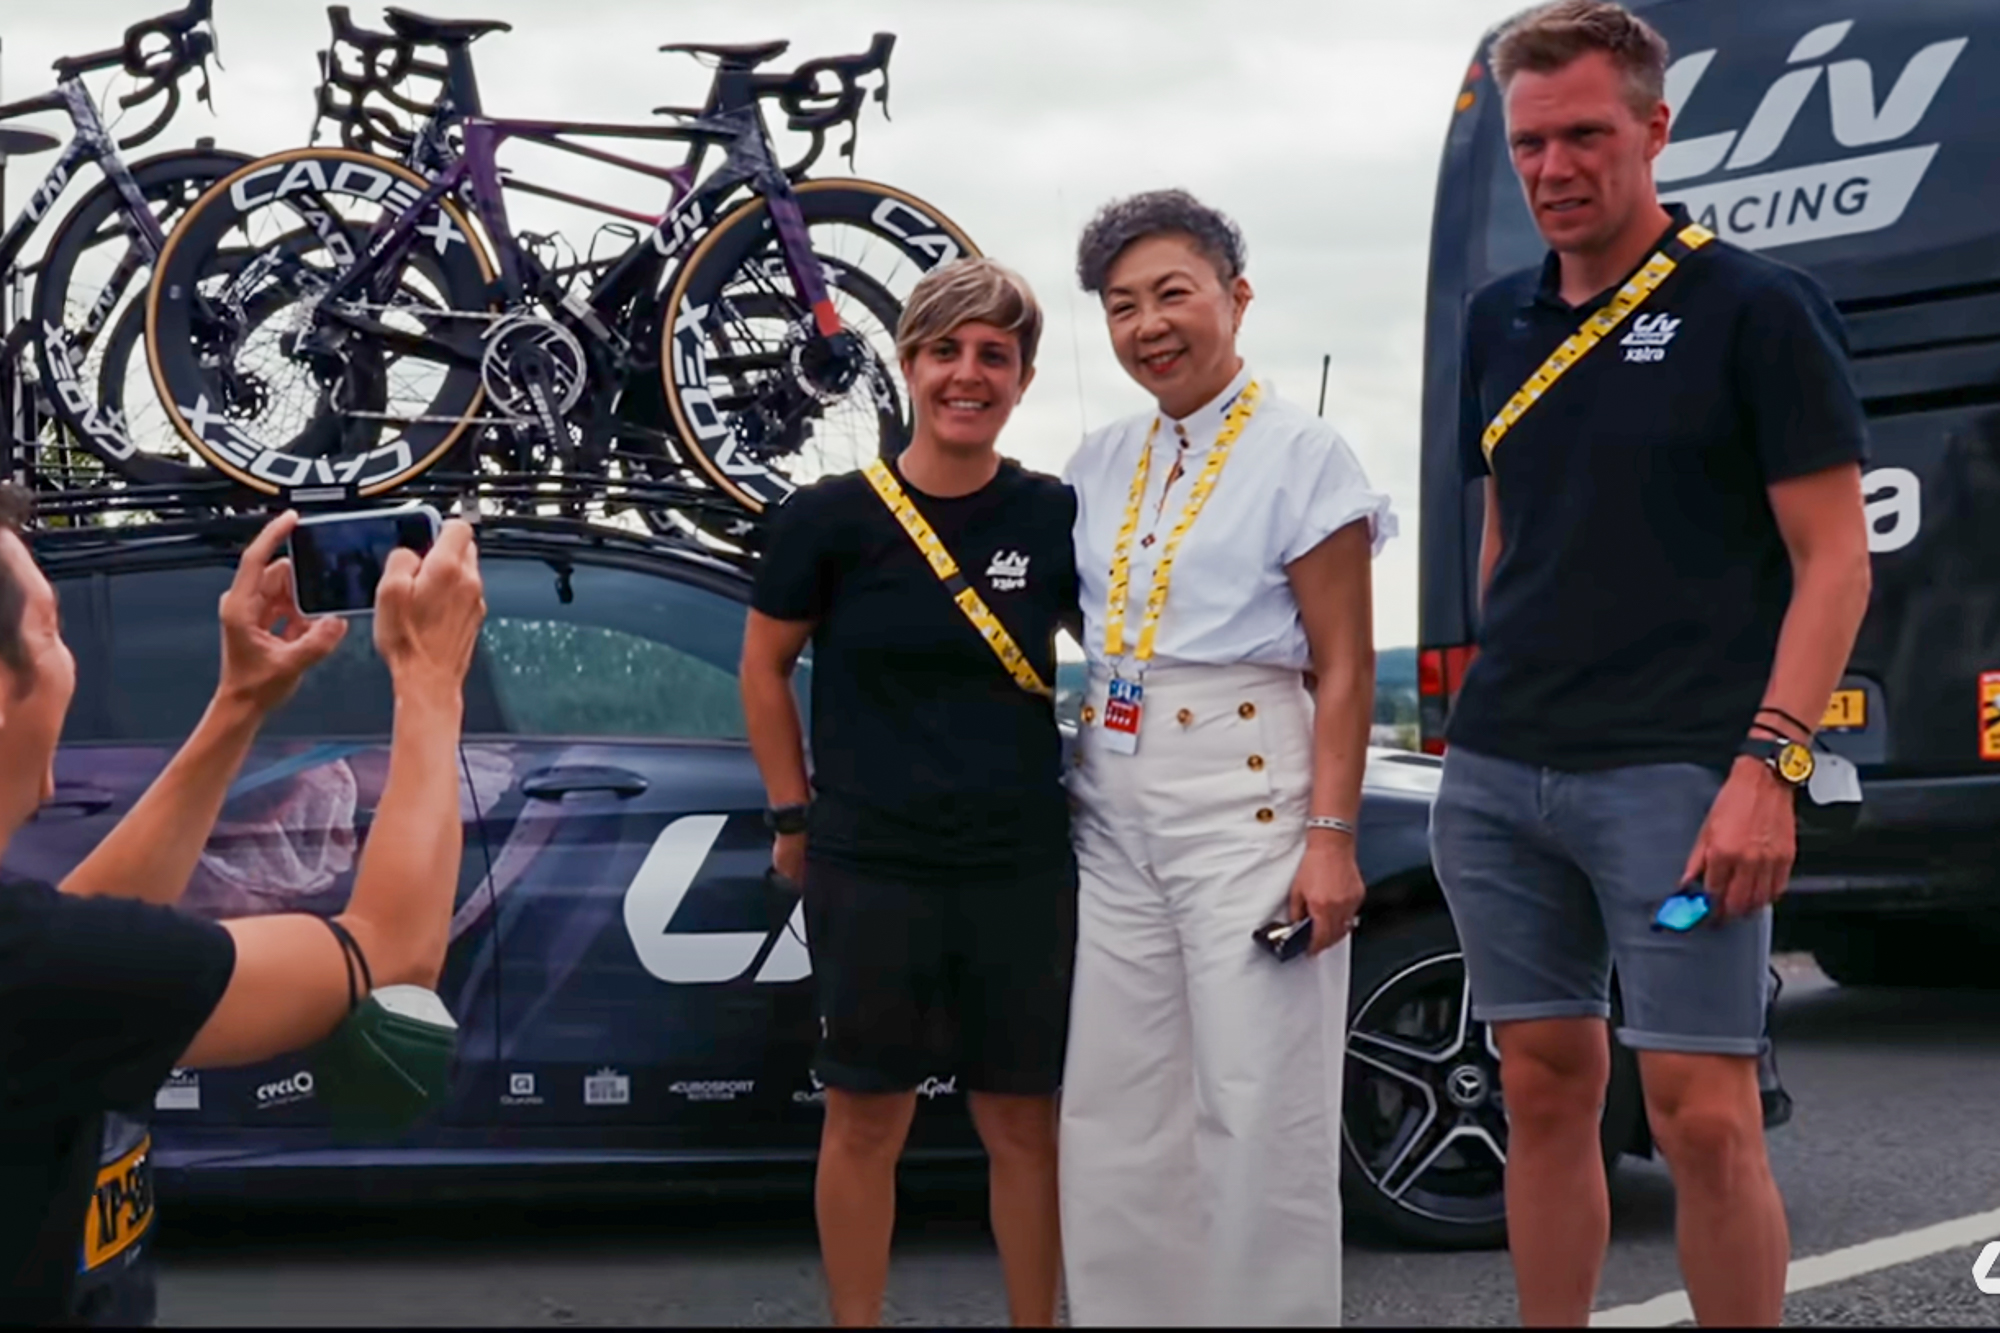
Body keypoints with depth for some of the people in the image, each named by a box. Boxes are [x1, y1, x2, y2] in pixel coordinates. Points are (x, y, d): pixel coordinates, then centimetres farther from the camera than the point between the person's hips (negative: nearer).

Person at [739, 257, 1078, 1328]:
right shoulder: (831, 517, -5)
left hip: (1022, 869, 1)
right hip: (868, 868, -1)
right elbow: (763, 667, 5)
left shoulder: (1054, 517, -1)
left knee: (1023, 1121, 8)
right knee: (867, 1119, 7)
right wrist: (793, 815, 3)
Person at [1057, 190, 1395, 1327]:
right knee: (1116, 1116, 8)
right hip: (1114, 800, 6)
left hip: (1246, 793, -6)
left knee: (1260, 1114, -4)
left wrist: (1332, 838, -16)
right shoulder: (1102, 464, 12)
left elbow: (1346, 670, -7)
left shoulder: (1300, 455, -5)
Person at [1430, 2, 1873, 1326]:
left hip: (1674, 772, -5)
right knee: (1545, 1090, 10)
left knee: (1704, 1113, -7)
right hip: (1498, 774, 6)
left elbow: (1833, 556, -8)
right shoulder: (1502, 321, 13)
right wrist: (1498, 710, 16)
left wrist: (1770, 766, -17)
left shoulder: (1757, 308, -4)